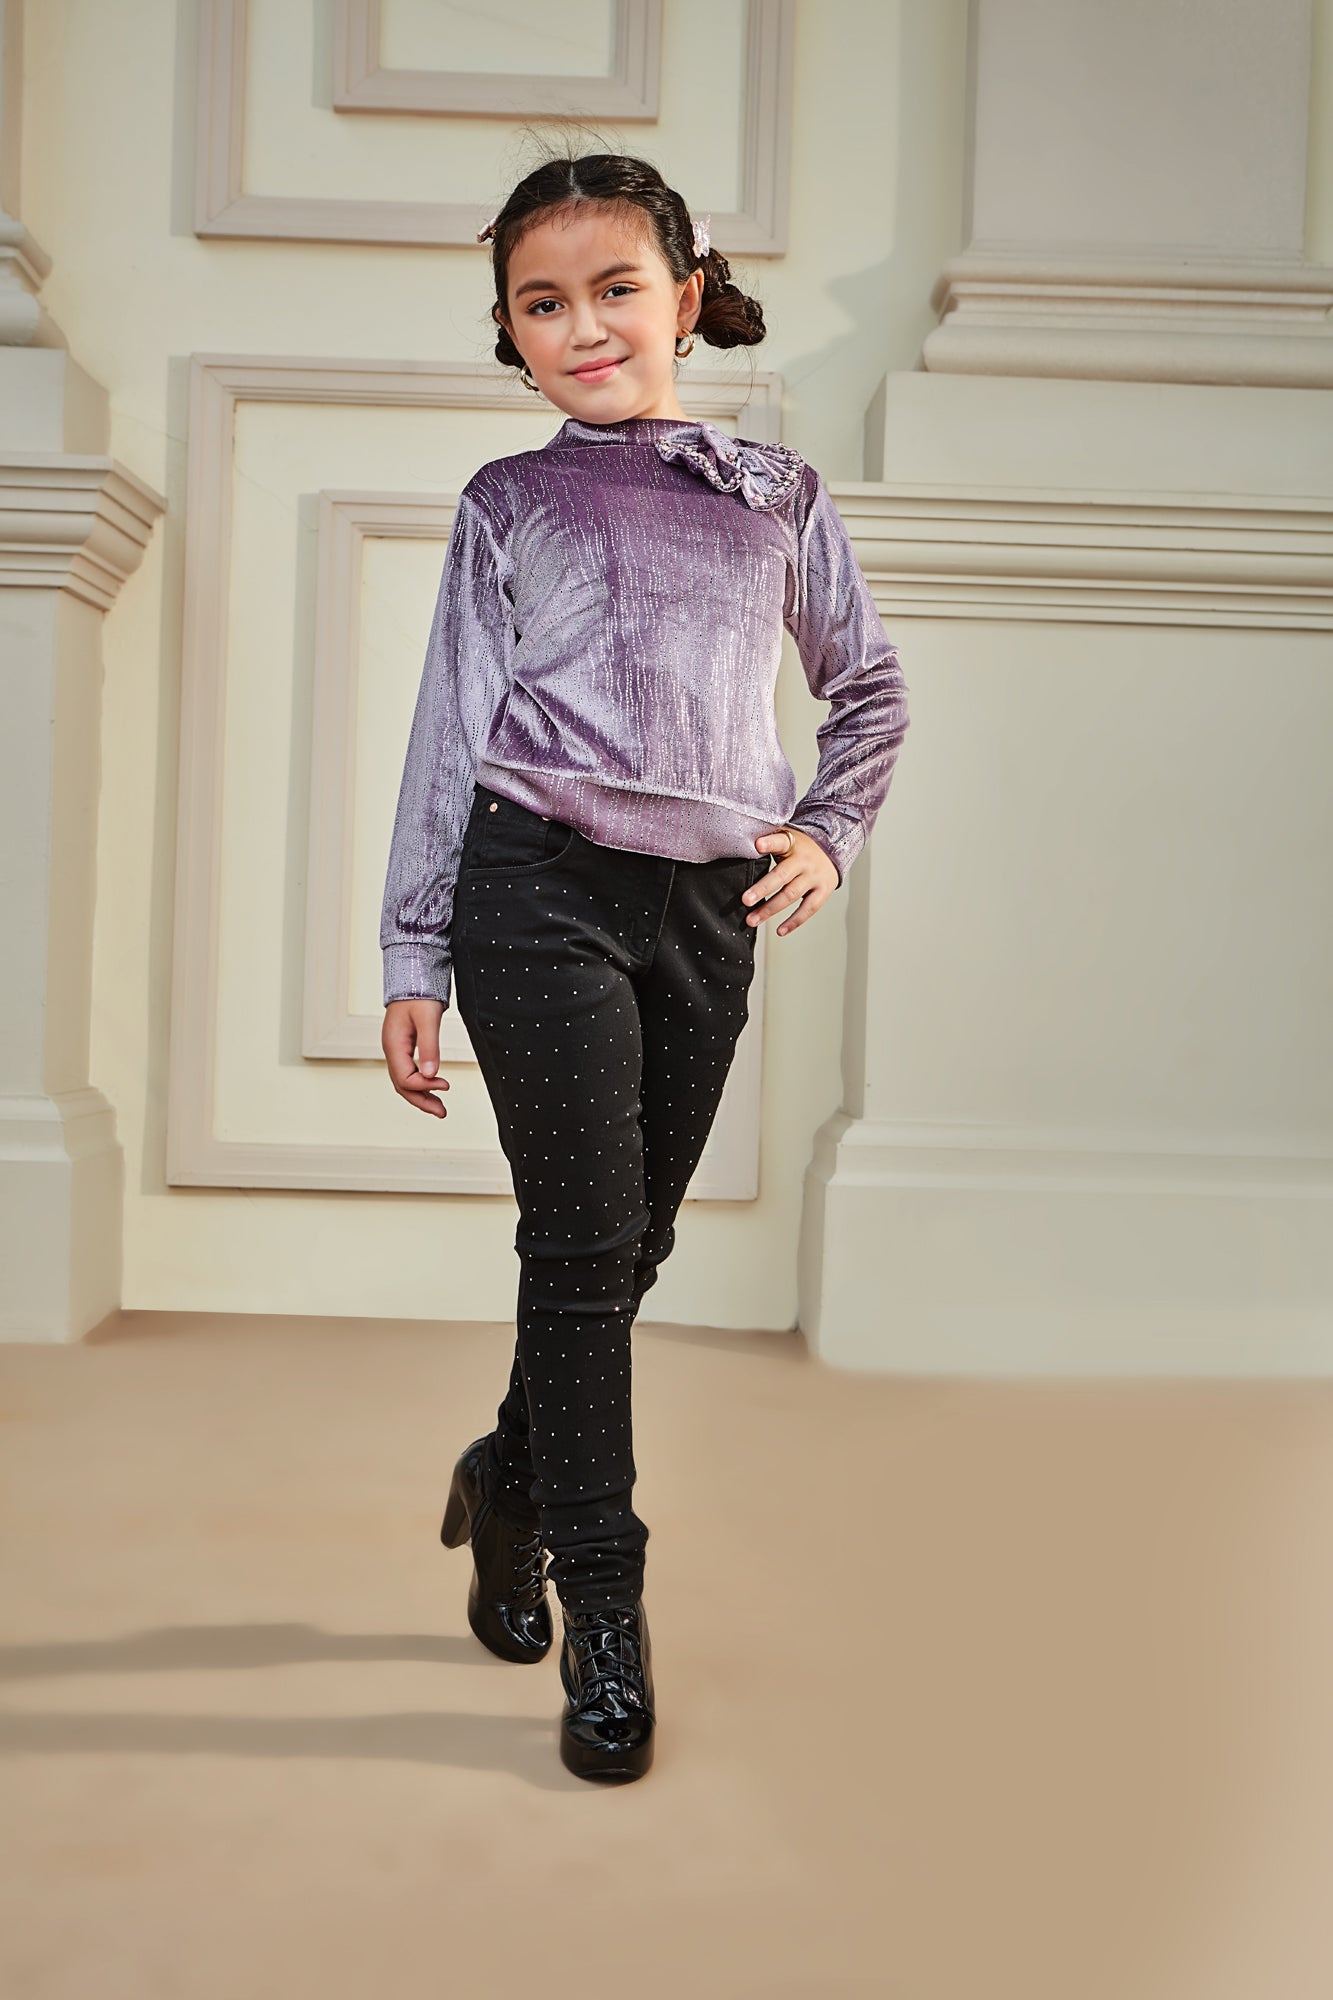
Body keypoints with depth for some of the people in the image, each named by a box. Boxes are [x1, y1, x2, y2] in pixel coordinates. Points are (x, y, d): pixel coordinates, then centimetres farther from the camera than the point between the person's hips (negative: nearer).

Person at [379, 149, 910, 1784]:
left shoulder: (775, 496, 14)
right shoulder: (509, 503, 9)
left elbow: (870, 689, 25)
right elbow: (449, 730, 6)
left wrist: (829, 832, 8)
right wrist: (413, 966, 1)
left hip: (709, 911, 3)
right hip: (542, 891, -2)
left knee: (629, 1244, 9)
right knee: (582, 1241, -5)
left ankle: (511, 1481, 36)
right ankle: (603, 1615, 6)